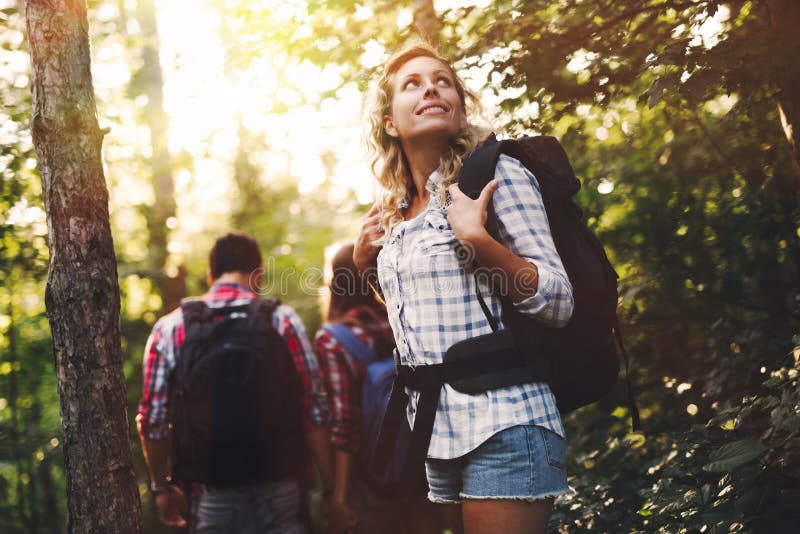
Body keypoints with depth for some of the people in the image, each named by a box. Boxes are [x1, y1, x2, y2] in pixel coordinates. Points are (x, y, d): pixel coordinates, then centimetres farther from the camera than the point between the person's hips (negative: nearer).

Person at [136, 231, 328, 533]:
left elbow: (152, 420, -1)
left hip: (209, 497, 1)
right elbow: (314, 412, -8)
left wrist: (162, 487, 12)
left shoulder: (169, 329, -1)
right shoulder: (282, 321, -5)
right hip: (277, 494, -1)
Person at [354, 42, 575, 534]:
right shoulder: (393, 213, 12)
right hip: (436, 432, 7)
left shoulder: (495, 173, -6)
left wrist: (477, 239, -22)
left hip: (501, 424, -7)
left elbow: (559, 305, -11)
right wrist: (364, 262, 11)